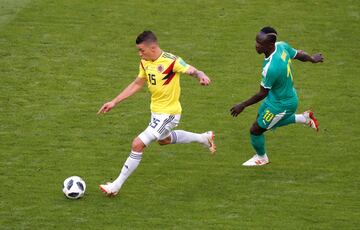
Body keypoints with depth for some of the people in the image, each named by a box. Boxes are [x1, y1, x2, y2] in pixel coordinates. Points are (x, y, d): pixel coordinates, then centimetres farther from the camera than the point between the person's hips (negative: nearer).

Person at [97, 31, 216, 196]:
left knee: (138, 144, -13)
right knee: (163, 139, 34)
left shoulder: (171, 61, -24)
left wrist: (202, 76, -50)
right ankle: (204, 138, 47)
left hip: (168, 114, -9)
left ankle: (116, 186, -3)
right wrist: (114, 102, 10)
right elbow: (137, 84, 11)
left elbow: (193, 71, -25)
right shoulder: (145, 63, -1)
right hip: (156, 110, 9)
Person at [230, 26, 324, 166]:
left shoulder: (271, 68, -41)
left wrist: (242, 106, -14)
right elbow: (299, 55, 2)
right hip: (288, 94, 8)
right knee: (264, 120, 30)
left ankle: (261, 158, 39)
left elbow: (262, 94, -27)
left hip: (281, 104, -8)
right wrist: (312, 59, 25)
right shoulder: (282, 46, -18)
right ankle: (303, 118, 35)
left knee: (255, 130, 11)